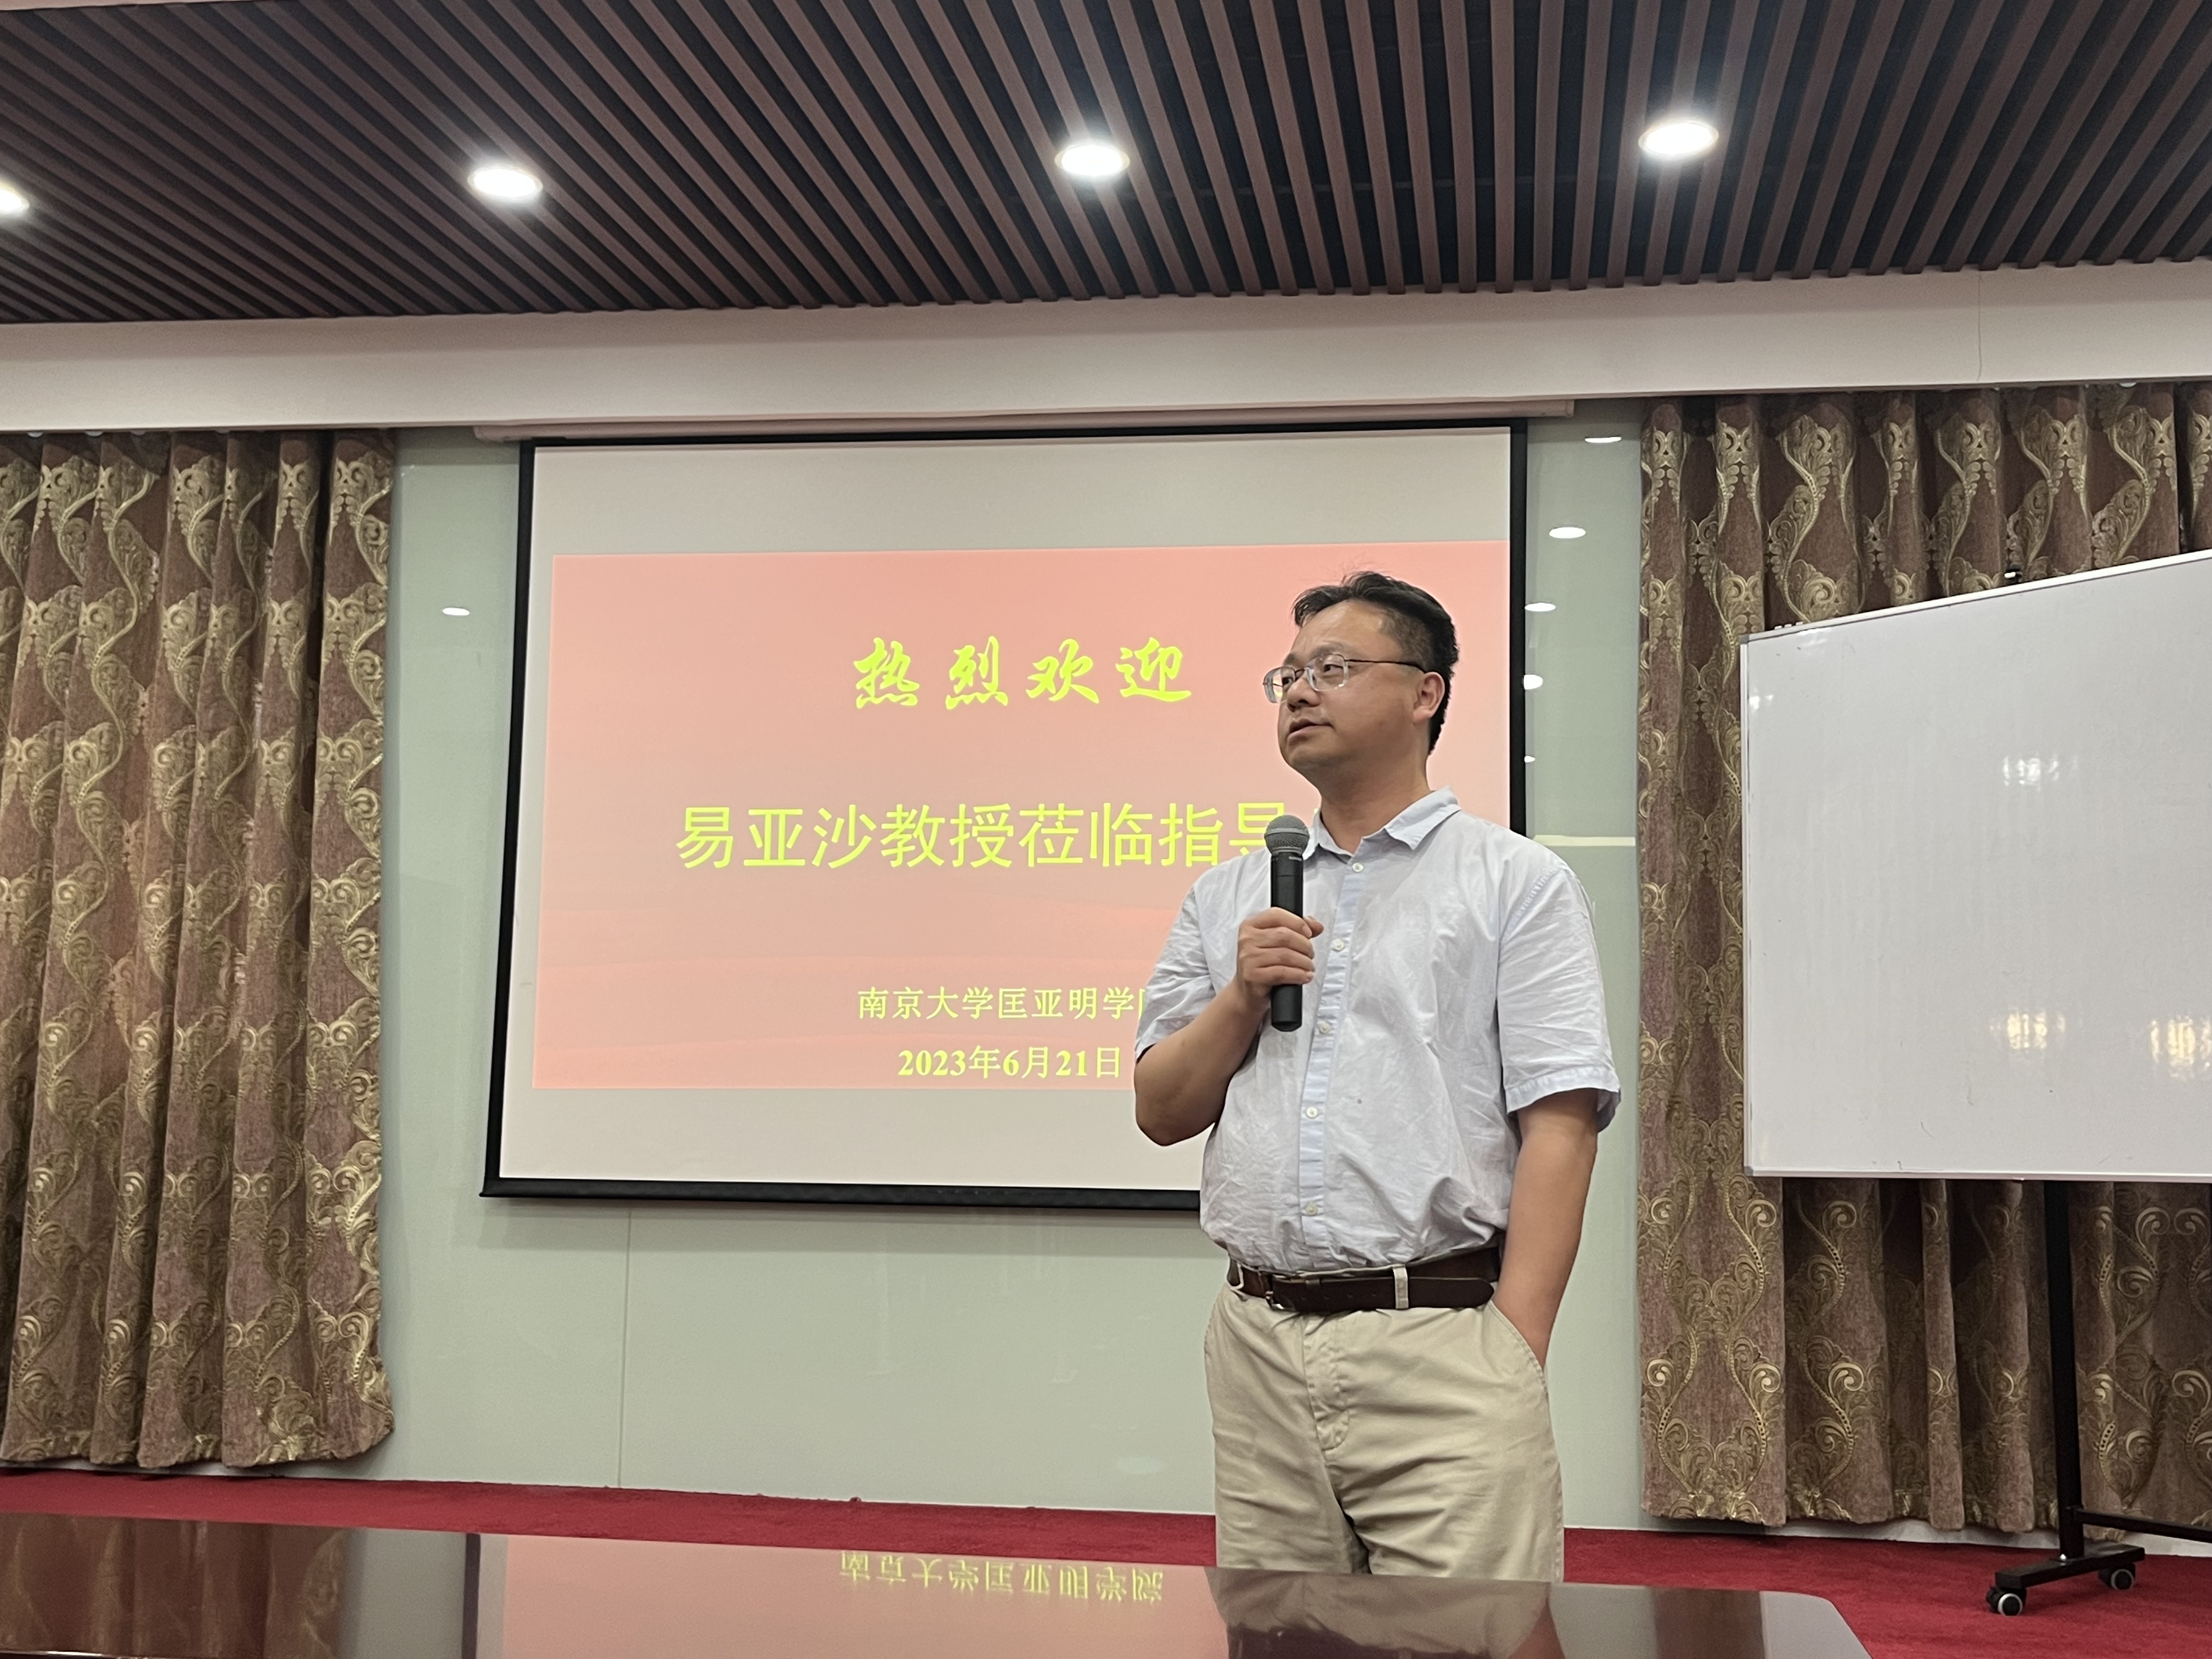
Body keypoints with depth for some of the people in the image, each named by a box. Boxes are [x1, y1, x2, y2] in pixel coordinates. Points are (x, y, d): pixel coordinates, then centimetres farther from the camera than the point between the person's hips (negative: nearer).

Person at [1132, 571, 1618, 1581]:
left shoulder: (1518, 883, 3)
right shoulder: (1226, 900, 16)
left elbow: (1559, 1127, -5)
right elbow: (1161, 1112, 15)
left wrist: (1517, 1352, -13)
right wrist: (1243, 996, -3)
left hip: (1443, 1342, -4)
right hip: (1259, 1346, 4)